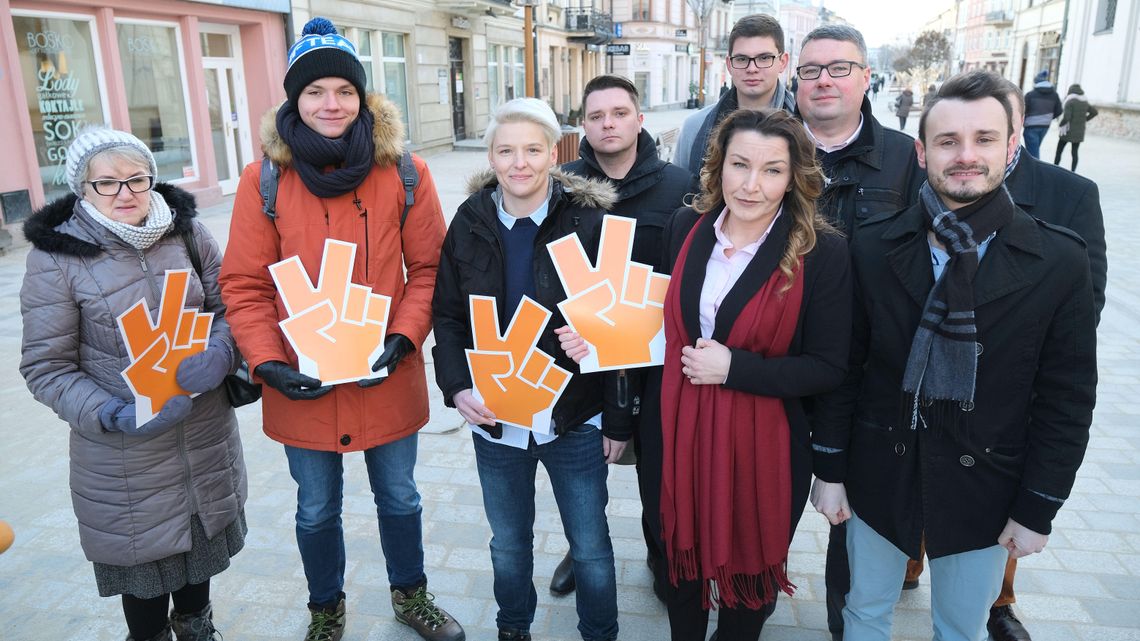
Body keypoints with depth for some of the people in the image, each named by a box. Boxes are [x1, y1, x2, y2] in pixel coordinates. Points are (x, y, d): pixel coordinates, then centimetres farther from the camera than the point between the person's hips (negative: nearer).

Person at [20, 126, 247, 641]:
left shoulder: (185, 230, -4)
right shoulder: (56, 255, -11)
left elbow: (229, 306, 2)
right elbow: (46, 367, -8)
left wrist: (221, 352, -20)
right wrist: (112, 415, -23)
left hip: (207, 434, 4)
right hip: (125, 452, -3)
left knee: (202, 536, 23)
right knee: (145, 558, 12)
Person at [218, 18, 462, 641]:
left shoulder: (404, 172, -6)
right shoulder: (265, 179, -7)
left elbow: (428, 268, -2)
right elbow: (244, 285, -5)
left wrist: (402, 338, -15)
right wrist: (268, 363, -16)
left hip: (387, 380, 0)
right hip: (302, 386, 0)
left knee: (399, 498, 19)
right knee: (317, 510, 18)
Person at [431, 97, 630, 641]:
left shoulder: (589, 220, -11)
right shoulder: (470, 222, -2)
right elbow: (447, 315, 3)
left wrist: (617, 419, -7)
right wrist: (457, 388, -12)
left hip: (575, 418, -2)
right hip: (494, 418, 3)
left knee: (590, 546, 14)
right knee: (508, 543, 22)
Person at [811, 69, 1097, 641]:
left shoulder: (1060, 262, -10)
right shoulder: (872, 248, -9)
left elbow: (1067, 400, -5)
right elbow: (842, 366, -5)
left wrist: (1037, 510, -4)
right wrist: (829, 469, -2)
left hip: (983, 490, 0)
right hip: (878, 476, 1)